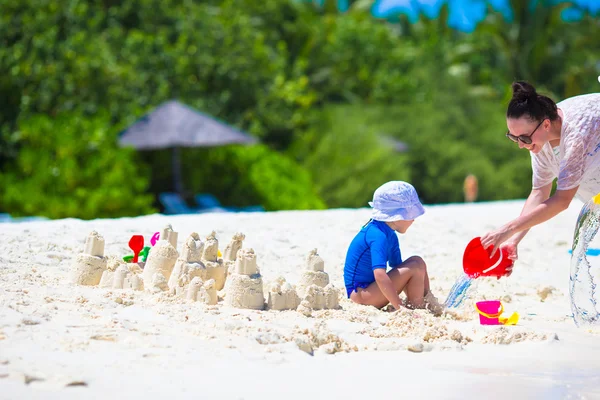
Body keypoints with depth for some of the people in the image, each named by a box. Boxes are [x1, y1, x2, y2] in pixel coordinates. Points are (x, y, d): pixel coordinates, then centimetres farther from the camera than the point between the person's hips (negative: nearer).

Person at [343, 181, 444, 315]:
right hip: (360, 295, -10)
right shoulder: (378, 236, -22)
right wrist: (401, 308, -34)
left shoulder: (390, 235, 11)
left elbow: (397, 266, 19)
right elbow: (380, 276, -33)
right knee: (415, 266, -18)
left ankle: (428, 302, 4)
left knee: (417, 262, 8)